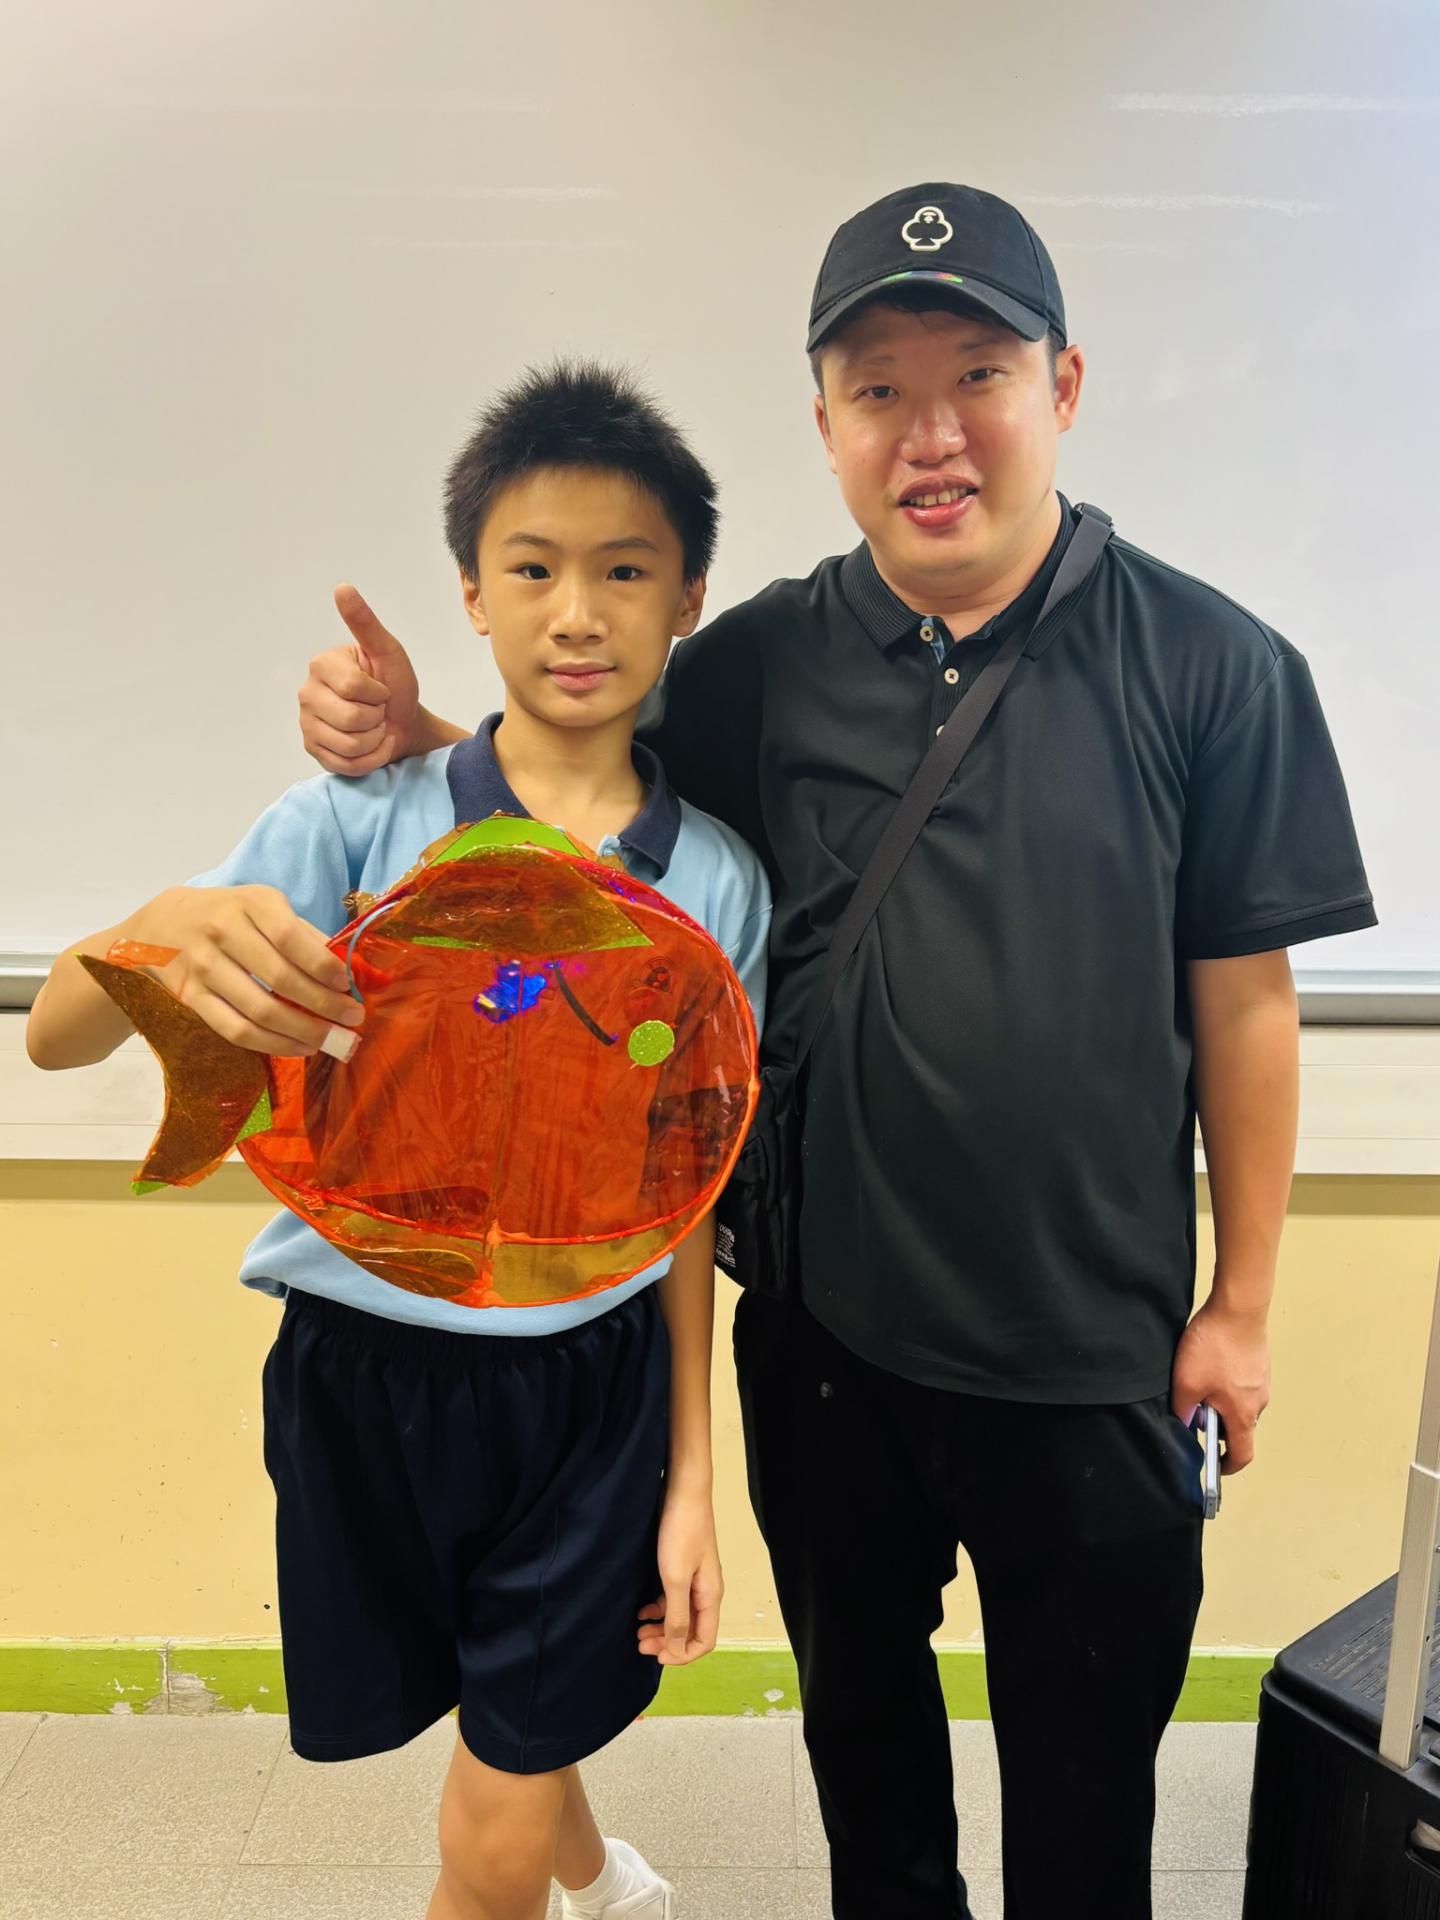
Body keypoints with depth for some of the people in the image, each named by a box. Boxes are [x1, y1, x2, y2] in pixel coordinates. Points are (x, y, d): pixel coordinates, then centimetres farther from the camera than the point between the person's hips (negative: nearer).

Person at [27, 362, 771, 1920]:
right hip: (367, 1373, 1)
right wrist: (173, 935, -37)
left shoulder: (717, 883, -5)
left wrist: (691, 1476, 3)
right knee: (514, 1730, 25)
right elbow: (56, 1034, -14)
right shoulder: (361, 822, -11)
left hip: (594, 1381, 0)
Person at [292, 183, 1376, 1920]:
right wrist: (413, 737, -13)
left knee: (1083, 1773, 21)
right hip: (825, 1332, 2)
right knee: (859, 1711, 27)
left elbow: (1244, 1004, -7)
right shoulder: (759, 667, -6)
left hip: (1094, 1350, -1)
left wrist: (1239, 1305, -3)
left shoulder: (1211, 667, -10)